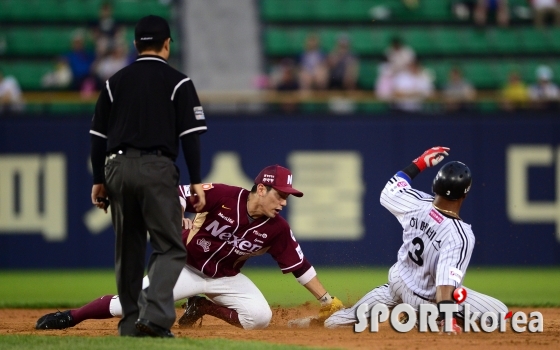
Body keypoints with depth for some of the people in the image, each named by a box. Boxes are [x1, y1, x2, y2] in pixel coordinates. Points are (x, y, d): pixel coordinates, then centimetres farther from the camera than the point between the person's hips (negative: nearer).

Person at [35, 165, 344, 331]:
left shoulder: (276, 229, -12)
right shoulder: (223, 196, -22)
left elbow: (300, 267, -6)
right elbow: (177, 193, -20)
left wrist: (326, 300, -9)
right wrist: (181, 218, -39)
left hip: (226, 278, 4)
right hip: (185, 267, -4)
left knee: (260, 316, -20)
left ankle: (203, 308, 5)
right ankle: (68, 317, 5)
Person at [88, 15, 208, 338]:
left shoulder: (116, 82, 13)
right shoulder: (177, 82, 1)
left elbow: (98, 136, 12)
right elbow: (190, 136, -5)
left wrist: (99, 180, 17)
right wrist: (197, 182, -3)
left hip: (118, 168, 4)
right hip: (157, 168, -4)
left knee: (128, 248, 14)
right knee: (170, 247, -3)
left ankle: (131, 321, 16)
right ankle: (155, 315, -22)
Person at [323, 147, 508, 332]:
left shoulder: (417, 203, -16)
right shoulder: (460, 234, -32)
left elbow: (389, 192, 7)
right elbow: (446, 281, -40)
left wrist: (419, 163, 12)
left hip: (399, 278, 7)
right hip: (427, 298, -7)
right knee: (500, 313, -10)